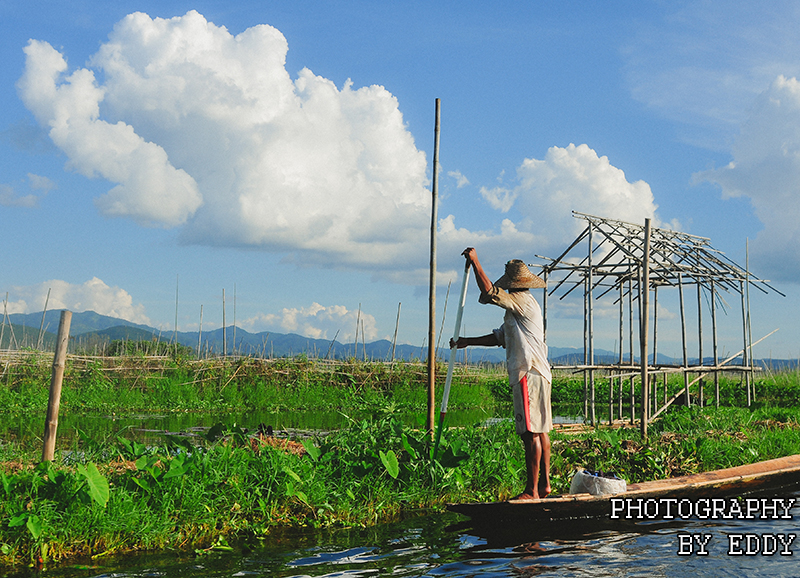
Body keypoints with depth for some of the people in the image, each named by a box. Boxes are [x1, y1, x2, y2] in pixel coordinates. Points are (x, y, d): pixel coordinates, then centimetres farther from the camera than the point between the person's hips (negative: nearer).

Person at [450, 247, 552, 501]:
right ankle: (544, 484, 18)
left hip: (529, 374, -11)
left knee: (531, 432, -10)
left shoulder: (522, 301, -9)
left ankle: (532, 490, -10)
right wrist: (467, 341, 22)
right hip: (537, 372, 11)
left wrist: (474, 261, -9)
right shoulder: (522, 304, 22)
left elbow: (489, 291, -19)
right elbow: (500, 337, 25)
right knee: (540, 430, 12)